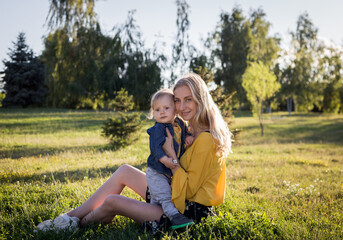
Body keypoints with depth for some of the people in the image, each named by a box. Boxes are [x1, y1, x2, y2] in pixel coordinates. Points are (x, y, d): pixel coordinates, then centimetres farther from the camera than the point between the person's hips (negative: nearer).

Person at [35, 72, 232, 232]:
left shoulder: (205, 140, -23)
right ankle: (72, 216, 12)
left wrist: (171, 155, -20)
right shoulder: (194, 132, 7)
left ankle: (76, 224, 20)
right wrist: (168, 161, -10)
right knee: (125, 171, 9)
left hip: (189, 212, -10)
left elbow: (188, 189, -21)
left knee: (112, 201, -12)